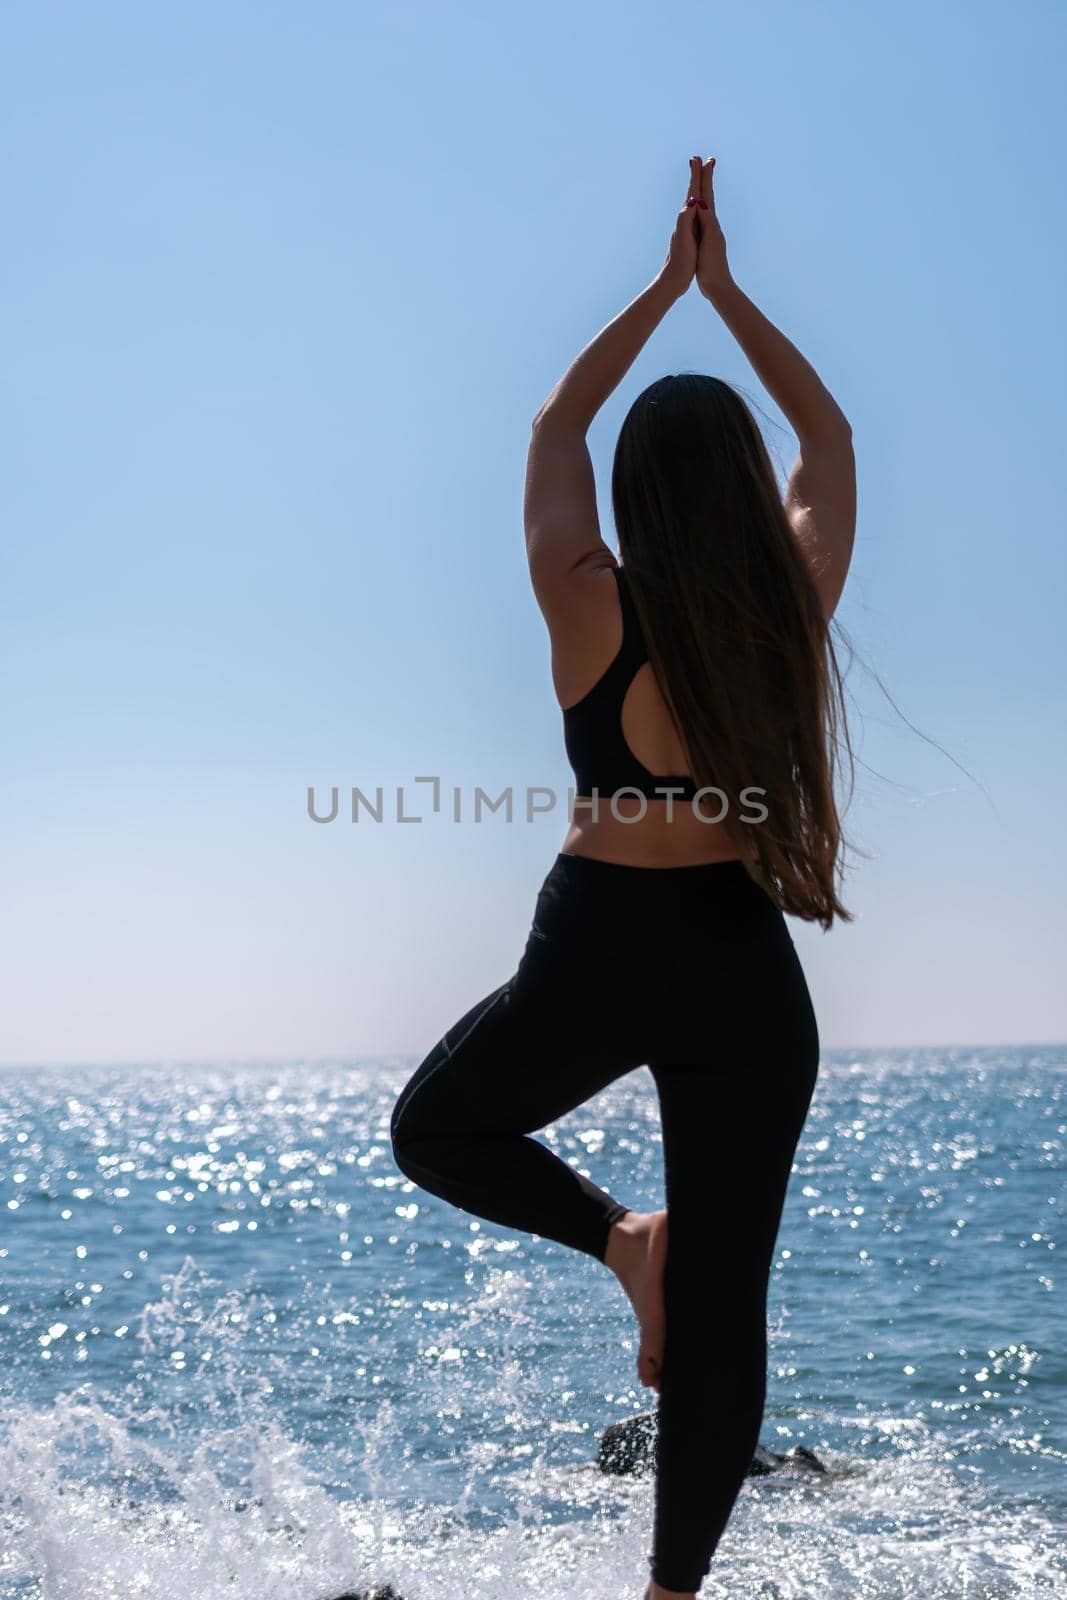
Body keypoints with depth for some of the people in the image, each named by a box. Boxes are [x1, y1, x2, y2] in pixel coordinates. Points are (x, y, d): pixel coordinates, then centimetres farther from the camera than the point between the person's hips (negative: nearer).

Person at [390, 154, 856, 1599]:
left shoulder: (590, 605, -7)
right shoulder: (797, 602, -4)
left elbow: (557, 427, 10)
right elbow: (829, 435, 14)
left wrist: (666, 287, 17)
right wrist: (724, 290, 19)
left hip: (598, 949, -2)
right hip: (747, 965, 2)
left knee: (435, 1128, 25)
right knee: (725, 1298, 8)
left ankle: (618, 1236, 2)